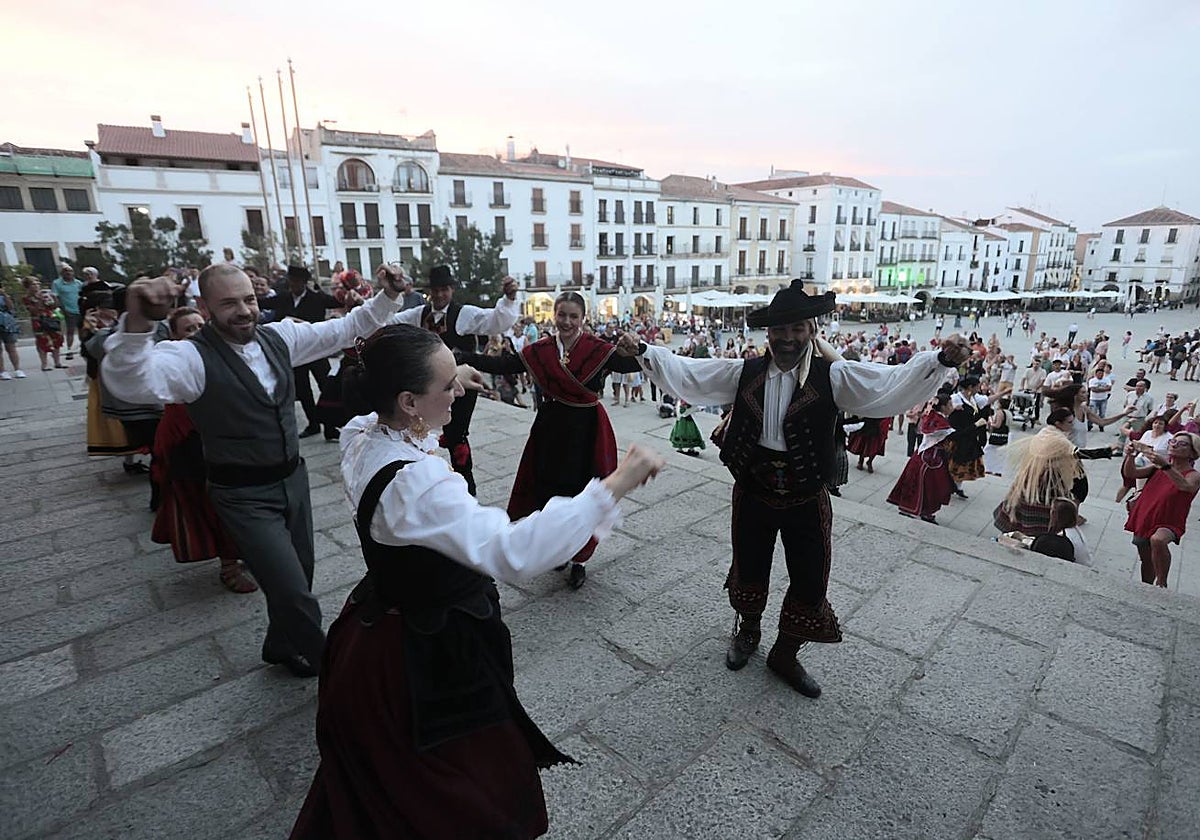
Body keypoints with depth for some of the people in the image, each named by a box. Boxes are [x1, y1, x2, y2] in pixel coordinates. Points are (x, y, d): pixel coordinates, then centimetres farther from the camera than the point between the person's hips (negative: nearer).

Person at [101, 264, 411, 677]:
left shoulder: (280, 336, -2)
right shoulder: (192, 357, -20)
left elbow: (346, 328, 4)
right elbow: (130, 382, -39)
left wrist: (388, 296, -9)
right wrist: (136, 324, -56)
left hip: (294, 478, 6)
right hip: (245, 497, -6)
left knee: (297, 577, 21)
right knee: (294, 592, -5)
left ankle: (283, 648, 50)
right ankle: (328, 662, 25)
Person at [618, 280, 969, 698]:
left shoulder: (834, 376, -9)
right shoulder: (744, 372, -3)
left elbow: (892, 383, -20)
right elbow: (686, 372, -1)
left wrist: (941, 360, -36)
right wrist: (642, 350, -8)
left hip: (807, 500, -1)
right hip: (752, 494, 1)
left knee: (810, 581, 10)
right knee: (749, 568, 19)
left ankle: (785, 655, 38)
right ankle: (748, 631, 50)